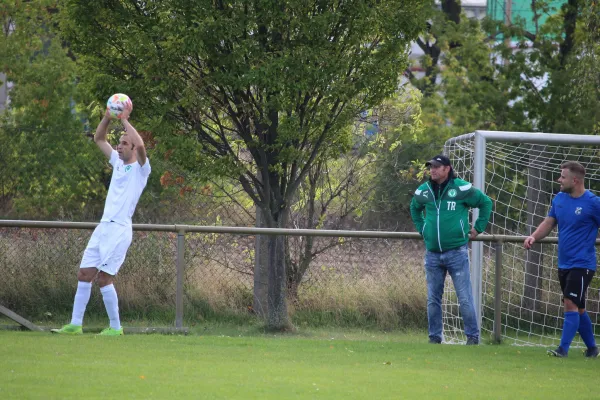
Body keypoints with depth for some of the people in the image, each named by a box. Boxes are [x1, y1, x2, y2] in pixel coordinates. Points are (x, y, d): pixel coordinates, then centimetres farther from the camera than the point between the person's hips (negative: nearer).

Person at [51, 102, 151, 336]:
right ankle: (75, 324, 6)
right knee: (84, 274, 3)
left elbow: (140, 145, -25)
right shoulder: (118, 162, 17)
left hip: (120, 230, -8)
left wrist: (125, 120, -16)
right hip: (103, 227, 8)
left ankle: (115, 327, -1)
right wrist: (109, 116, 8)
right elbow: (98, 139, 23)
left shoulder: (140, 168, -4)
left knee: (104, 279, -10)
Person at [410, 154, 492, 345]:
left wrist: (478, 228, 3)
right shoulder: (423, 191, 6)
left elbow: (486, 202, 5)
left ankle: (473, 336, 4)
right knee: (433, 300, 8)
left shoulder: (462, 188, -6)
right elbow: (414, 208, 28)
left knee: (465, 298, -3)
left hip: (456, 252, -4)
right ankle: (434, 337, 16)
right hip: (432, 254, 4)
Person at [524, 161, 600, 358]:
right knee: (577, 308, 13)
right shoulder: (559, 199, 8)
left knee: (571, 304, -14)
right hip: (564, 264, 7)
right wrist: (534, 237, -5)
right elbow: (549, 222, 12)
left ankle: (563, 349, -14)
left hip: (582, 264, -7)